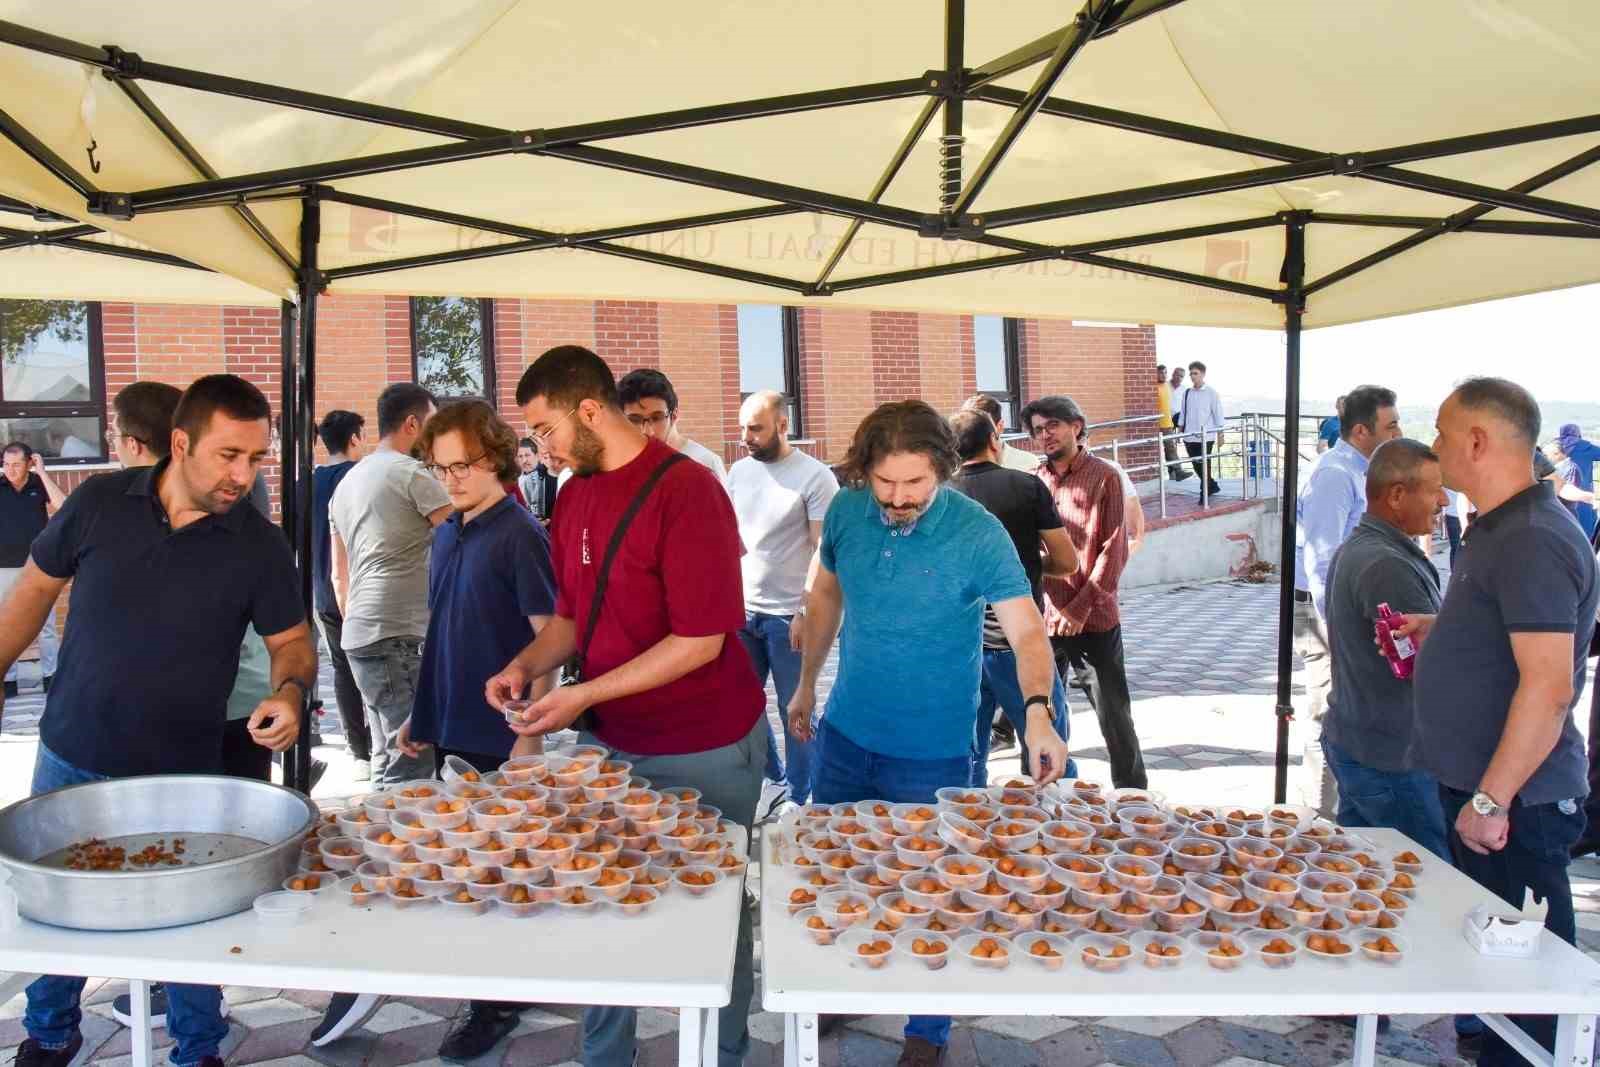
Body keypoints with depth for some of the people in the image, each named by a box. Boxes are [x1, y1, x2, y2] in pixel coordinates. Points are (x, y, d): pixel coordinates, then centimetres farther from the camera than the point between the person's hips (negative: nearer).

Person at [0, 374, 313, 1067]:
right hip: (70, 760, 2)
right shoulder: (100, 502, -8)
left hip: (182, 776, -1)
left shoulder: (259, 546, -11)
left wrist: (290, 691, -23)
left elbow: (291, 640, -3)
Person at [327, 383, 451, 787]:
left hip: (357, 636, 9)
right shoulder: (413, 473, -8)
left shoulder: (347, 482, 19)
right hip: (399, 636, -9)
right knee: (411, 764, -7)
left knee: (386, 761, 15)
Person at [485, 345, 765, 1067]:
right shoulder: (574, 494, 5)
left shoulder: (686, 490, -19)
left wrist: (586, 695, -22)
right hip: (607, 741, 7)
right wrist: (527, 664, -3)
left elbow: (701, 640, -22)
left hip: (704, 752, -6)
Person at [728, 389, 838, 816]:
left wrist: (808, 612, -14)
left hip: (788, 615, -6)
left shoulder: (815, 477, -9)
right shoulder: (738, 471, 8)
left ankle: (798, 798, 20)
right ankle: (775, 778, 33)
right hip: (742, 609, 6)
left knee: (795, 711, 4)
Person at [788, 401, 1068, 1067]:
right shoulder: (846, 510, -7)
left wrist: (1039, 712, -41)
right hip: (845, 732, 5)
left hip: (931, 754, -4)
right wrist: (806, 685, 13)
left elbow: (1027, 634, -23)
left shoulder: (977, 534, -20)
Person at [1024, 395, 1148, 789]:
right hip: (1044, 618, 4)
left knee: (1113, 714, 6)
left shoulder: (1103, 477, -4)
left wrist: (1081, 607, -15)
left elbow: (1114, 550, -9)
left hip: (1094, 620, -3)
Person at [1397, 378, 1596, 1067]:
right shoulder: (1499, 530, 12)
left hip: (1516, 803, -10)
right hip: (1480, 786, 10)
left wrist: (1491, 800, -23)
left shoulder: (1532, 541, -21)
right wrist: (1436, 631, 11)